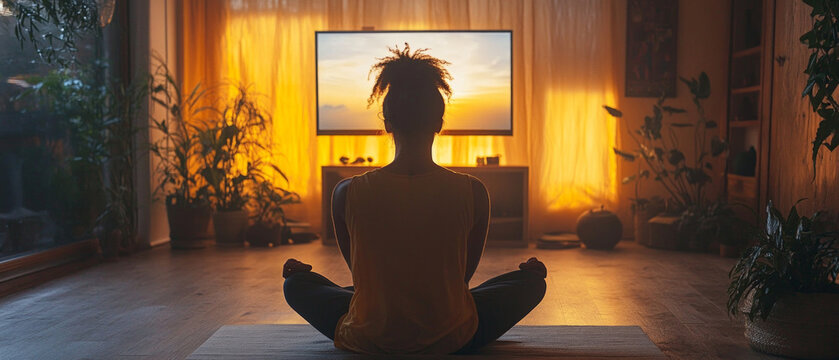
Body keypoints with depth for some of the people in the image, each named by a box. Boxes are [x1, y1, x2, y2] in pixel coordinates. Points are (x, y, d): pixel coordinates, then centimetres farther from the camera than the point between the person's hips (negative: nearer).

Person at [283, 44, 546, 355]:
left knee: (295, 283, 28)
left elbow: (359, 271, 1)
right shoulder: (472, 192, -16)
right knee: (533, 278, 25)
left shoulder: (347, 193, -16)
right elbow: (464, 274, 1)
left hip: (367, 340, 1)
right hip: (452, 340, 0)